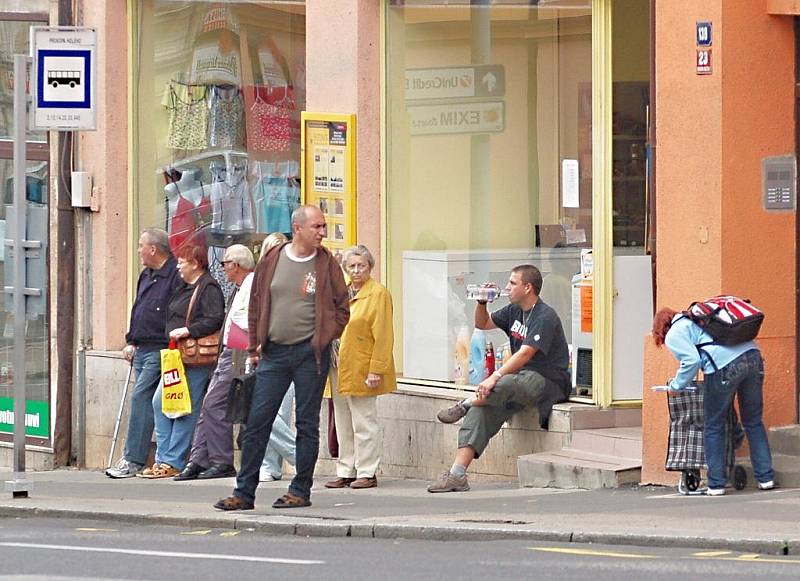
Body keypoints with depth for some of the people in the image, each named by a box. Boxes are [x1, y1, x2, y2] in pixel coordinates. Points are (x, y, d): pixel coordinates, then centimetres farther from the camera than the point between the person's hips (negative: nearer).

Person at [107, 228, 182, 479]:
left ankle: (133, 460, -14)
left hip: (160, 352, -9)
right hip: (141, 351, 9)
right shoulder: (146, 276, 18)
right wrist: (131, 342, 20)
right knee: (144, 401, 9)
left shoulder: (175, 275, -12)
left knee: (141, 398, -14)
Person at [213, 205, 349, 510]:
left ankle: (301, 491, 11)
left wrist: (324, 338, -4)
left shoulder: (327, 265, 0)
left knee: (307, 424, 4)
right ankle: (244, 492, 4)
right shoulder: (271, 261, 5)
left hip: (310, 354, -2)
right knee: (257, 422, 0)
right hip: (274, 353, 2)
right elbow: (256, 305, 12)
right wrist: (255, 346, 8)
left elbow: (341, 309, 6)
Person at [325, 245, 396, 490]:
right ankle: (346, 472, 16)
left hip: (362, 372, -7)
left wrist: (376, 370, -17)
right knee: (344, 426, 10)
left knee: (364, 424, -3)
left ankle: (367, 473, 2)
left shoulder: (378, 293, -6)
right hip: (340, 371, 7)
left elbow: (383, 336, -11)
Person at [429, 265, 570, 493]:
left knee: (505, 385, -39)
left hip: (548, 382, -8)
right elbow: (482, 324, 28)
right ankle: (457, 475, -20)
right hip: (521, 379, 8)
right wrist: (481, 303, 7)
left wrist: (496, 377, -33)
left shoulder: (544, 317, -15)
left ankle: (465, 405, -14)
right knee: (481, 411, -14)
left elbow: (525, 354, -25)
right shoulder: (515, 311, 14)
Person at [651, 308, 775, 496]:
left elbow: (691, 361, -4)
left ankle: (716, 485, 8)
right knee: (753, 422, 16)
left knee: (713, 427, 6)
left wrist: (676, 386, 9)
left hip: (725, 365, -7)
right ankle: (766, 478, 17)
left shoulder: (673, 335, 10)